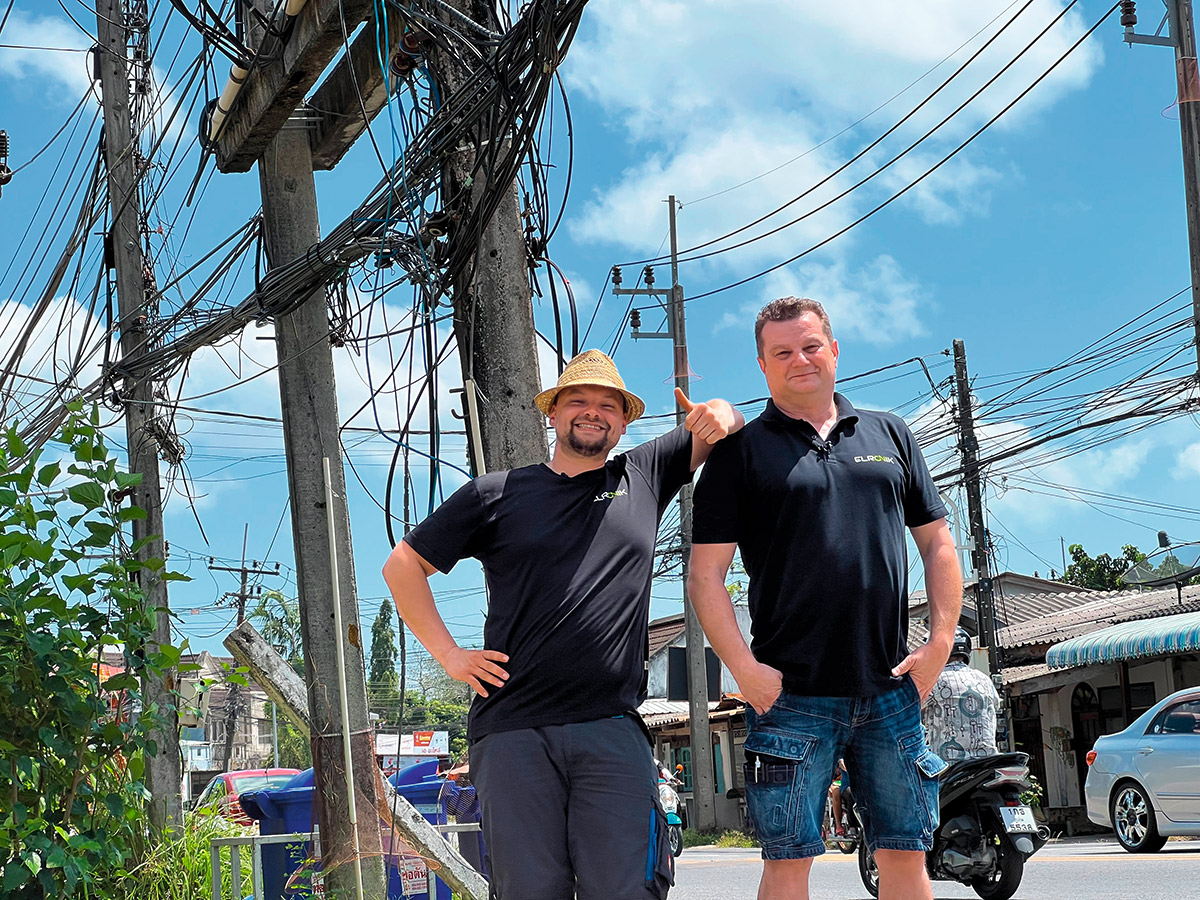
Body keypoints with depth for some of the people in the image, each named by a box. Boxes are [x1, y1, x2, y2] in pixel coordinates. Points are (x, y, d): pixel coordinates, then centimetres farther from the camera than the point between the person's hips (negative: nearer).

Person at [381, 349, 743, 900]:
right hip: (512, 733, 0)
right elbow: (403, 566, 18)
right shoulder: (497, 494, 13)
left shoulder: (644, 478, 15)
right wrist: (448, 653, 8)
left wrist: (720, 416, -3)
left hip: (613, 730, 0)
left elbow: (724, 423, 22)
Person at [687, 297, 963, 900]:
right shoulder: (740, 452, 4)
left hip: (891, 691, 3)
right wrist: (744, 669, -11)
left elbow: (937, 544, 16)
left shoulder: (889, 436, 15)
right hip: (790, 693, -3)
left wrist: (939, 645, 4)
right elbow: (705, 574, -1)